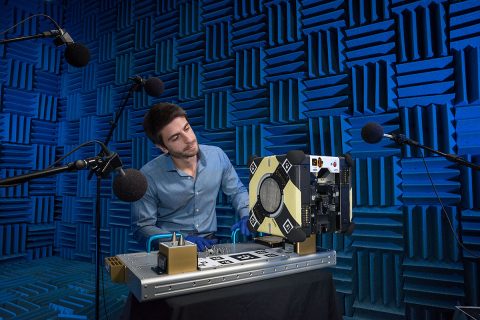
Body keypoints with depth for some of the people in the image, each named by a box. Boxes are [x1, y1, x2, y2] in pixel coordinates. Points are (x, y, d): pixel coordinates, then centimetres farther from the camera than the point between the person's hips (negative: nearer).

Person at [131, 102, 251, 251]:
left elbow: (237, 191, 9)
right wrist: (182, 240, -22)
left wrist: (247, 216, -9)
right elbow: (142, 228, -10)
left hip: (210, 245, 1)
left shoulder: (218, 156, -6)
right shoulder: (148, 176, -16)